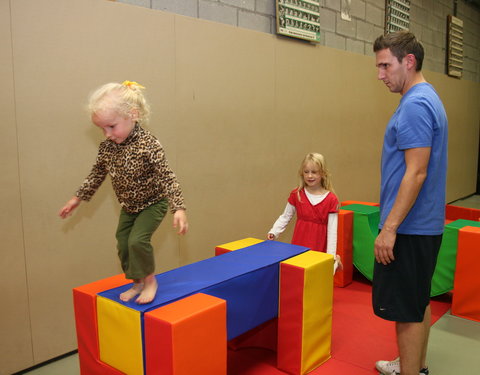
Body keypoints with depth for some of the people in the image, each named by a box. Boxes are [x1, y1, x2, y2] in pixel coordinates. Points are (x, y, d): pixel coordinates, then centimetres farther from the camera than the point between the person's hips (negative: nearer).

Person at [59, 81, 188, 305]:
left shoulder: (148, 144, -29)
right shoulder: (107, 147, -9)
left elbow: (167, 177, -32)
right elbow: (97, 174, 7)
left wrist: (178, 208, -40)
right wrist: (78, 198, 13)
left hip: (153, 203, -7)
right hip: (129, 207, 7)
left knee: (138, 240, -19)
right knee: (123, 245, 9)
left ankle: (150, 280, 5)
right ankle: (138, 283, 29)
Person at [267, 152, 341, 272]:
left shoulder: (331, 199, -7)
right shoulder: (296, 194, 0)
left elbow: (332, 230, -7)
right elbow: (285, 217, 7)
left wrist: (331, 256, -9)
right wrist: (274, 232, -7)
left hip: (320, 249, -2)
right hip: (298, 246, 2)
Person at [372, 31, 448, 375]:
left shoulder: (415, 105, -18)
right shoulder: (428, 99, 14)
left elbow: (416, 173, -23)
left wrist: (389, 228, -21)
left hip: (409, 229, -10)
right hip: (425, 225, 10)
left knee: (405, 309, 1)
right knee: (419, 302, 20)